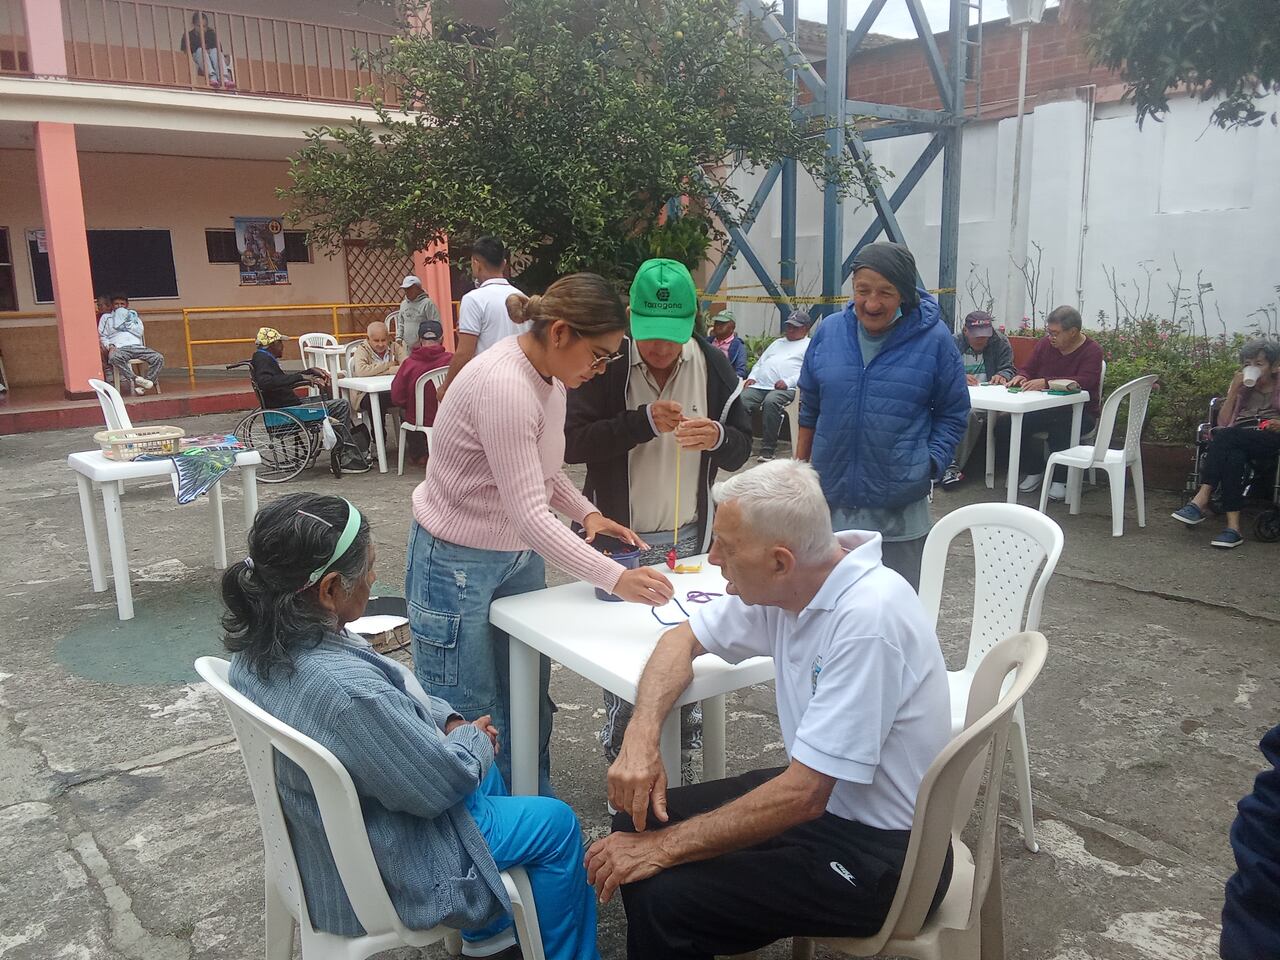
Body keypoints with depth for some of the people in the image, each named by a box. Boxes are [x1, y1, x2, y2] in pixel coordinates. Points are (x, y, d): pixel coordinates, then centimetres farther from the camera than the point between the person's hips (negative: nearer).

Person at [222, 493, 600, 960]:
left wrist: (447, 720, -4)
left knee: (483, 771, 28)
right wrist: (474, 739, -7)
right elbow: (443, 782, -27)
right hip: (380, 873, -8)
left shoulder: (260, 644, -11)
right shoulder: (346, 690, -40)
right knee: (558, 825, 7)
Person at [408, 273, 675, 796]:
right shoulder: (504, 385, -29)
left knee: (529, 698, 17)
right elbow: (528, 513, -32)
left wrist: (586, 513, -4)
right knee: (466, 714, 5)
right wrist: (615, 578, -34)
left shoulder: (548, 377, 0)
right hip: (458, 565, -9)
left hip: (517, 556, 9)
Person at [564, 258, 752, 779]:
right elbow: (572, 443, -16)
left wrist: (718, 437, -21)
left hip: (688, 539, 3)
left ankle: (682, 757, 31)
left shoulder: (713, 366, -2)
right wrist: (645, 421, -25)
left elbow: (741, 451, 3)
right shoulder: (607, 365, -11)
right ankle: (622, 760, 24)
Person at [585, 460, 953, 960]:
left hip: (881, 855, -8)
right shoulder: (783, 582, -6)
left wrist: (664, 847, -19)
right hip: (818, 794, 8)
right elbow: (683, 638, 8)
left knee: (663, 897, -20)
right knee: (639, 823, 3)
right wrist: (641, 737, -9)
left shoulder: (867, 621, -30)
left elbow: (802, 797, -28)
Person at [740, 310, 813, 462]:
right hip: (759, 386, 6)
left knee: (771, 402, -38)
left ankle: (767, 450, -32)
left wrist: (788, 382, -16)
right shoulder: (778, 342, 35)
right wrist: (752, 377, 11)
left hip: (785, 389, -6)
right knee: (740, 401, -24)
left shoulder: (809, 345, 14)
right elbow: (760, 362, 33)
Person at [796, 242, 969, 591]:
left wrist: (929, 466, -9)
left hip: (900, 510, -2)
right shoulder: (829, 332, 2)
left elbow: (953, 415, 3)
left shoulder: (934, 339, -5)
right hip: (830, 500, 3)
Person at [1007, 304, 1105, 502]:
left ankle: (1060, 480, -16)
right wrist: (1021, 378, -12)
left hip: (1081, 412, -5)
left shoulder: (1092, 351, -9)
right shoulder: (1044, 344, 6)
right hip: (1045, 410, 5)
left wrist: (1047, 382, -35)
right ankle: (1034, 471, 0)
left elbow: (1084, 382, -24)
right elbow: (1028, 369, 15)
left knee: (1058, 426, -37)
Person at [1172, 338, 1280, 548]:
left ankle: (1201, 499, -40)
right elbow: (1223, 422, 11)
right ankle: (1233, 526, -46)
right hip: (1238, 441, 3)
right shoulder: (1242, 388, 25)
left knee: (1226, 436, -35)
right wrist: (1233, 390, 4)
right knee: (1233, 457, -36)